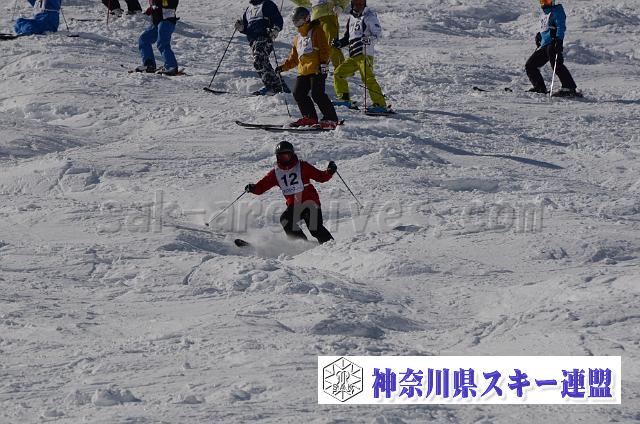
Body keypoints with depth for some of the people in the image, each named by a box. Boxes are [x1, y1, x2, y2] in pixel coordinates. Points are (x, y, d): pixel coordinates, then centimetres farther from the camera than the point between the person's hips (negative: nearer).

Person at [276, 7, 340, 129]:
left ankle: (331, 119, -12)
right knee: (298, 94, 1)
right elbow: (294, 59, 30)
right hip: (303, 71, 8)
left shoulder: (316, 31, 3)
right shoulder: (297, 39, 26)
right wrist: (283, 67, 19)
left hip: (316, 69, -8)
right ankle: (310, 118, 8)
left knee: (317, 94, -15)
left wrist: (324, 62, -16)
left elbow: (324, 49, -6)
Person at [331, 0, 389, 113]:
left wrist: (369, 39, -29)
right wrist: (339, 43, 14)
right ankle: (344, 99, 17)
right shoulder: (351, 19, 21)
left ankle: (380, 104, -23)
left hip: (365, 55, -8)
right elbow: (348, 37, 31)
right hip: (352, 57, 8)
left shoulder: (369, 16, -1)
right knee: (338, 74, 7)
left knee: (368, 78, -20)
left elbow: (377, 32, -10)